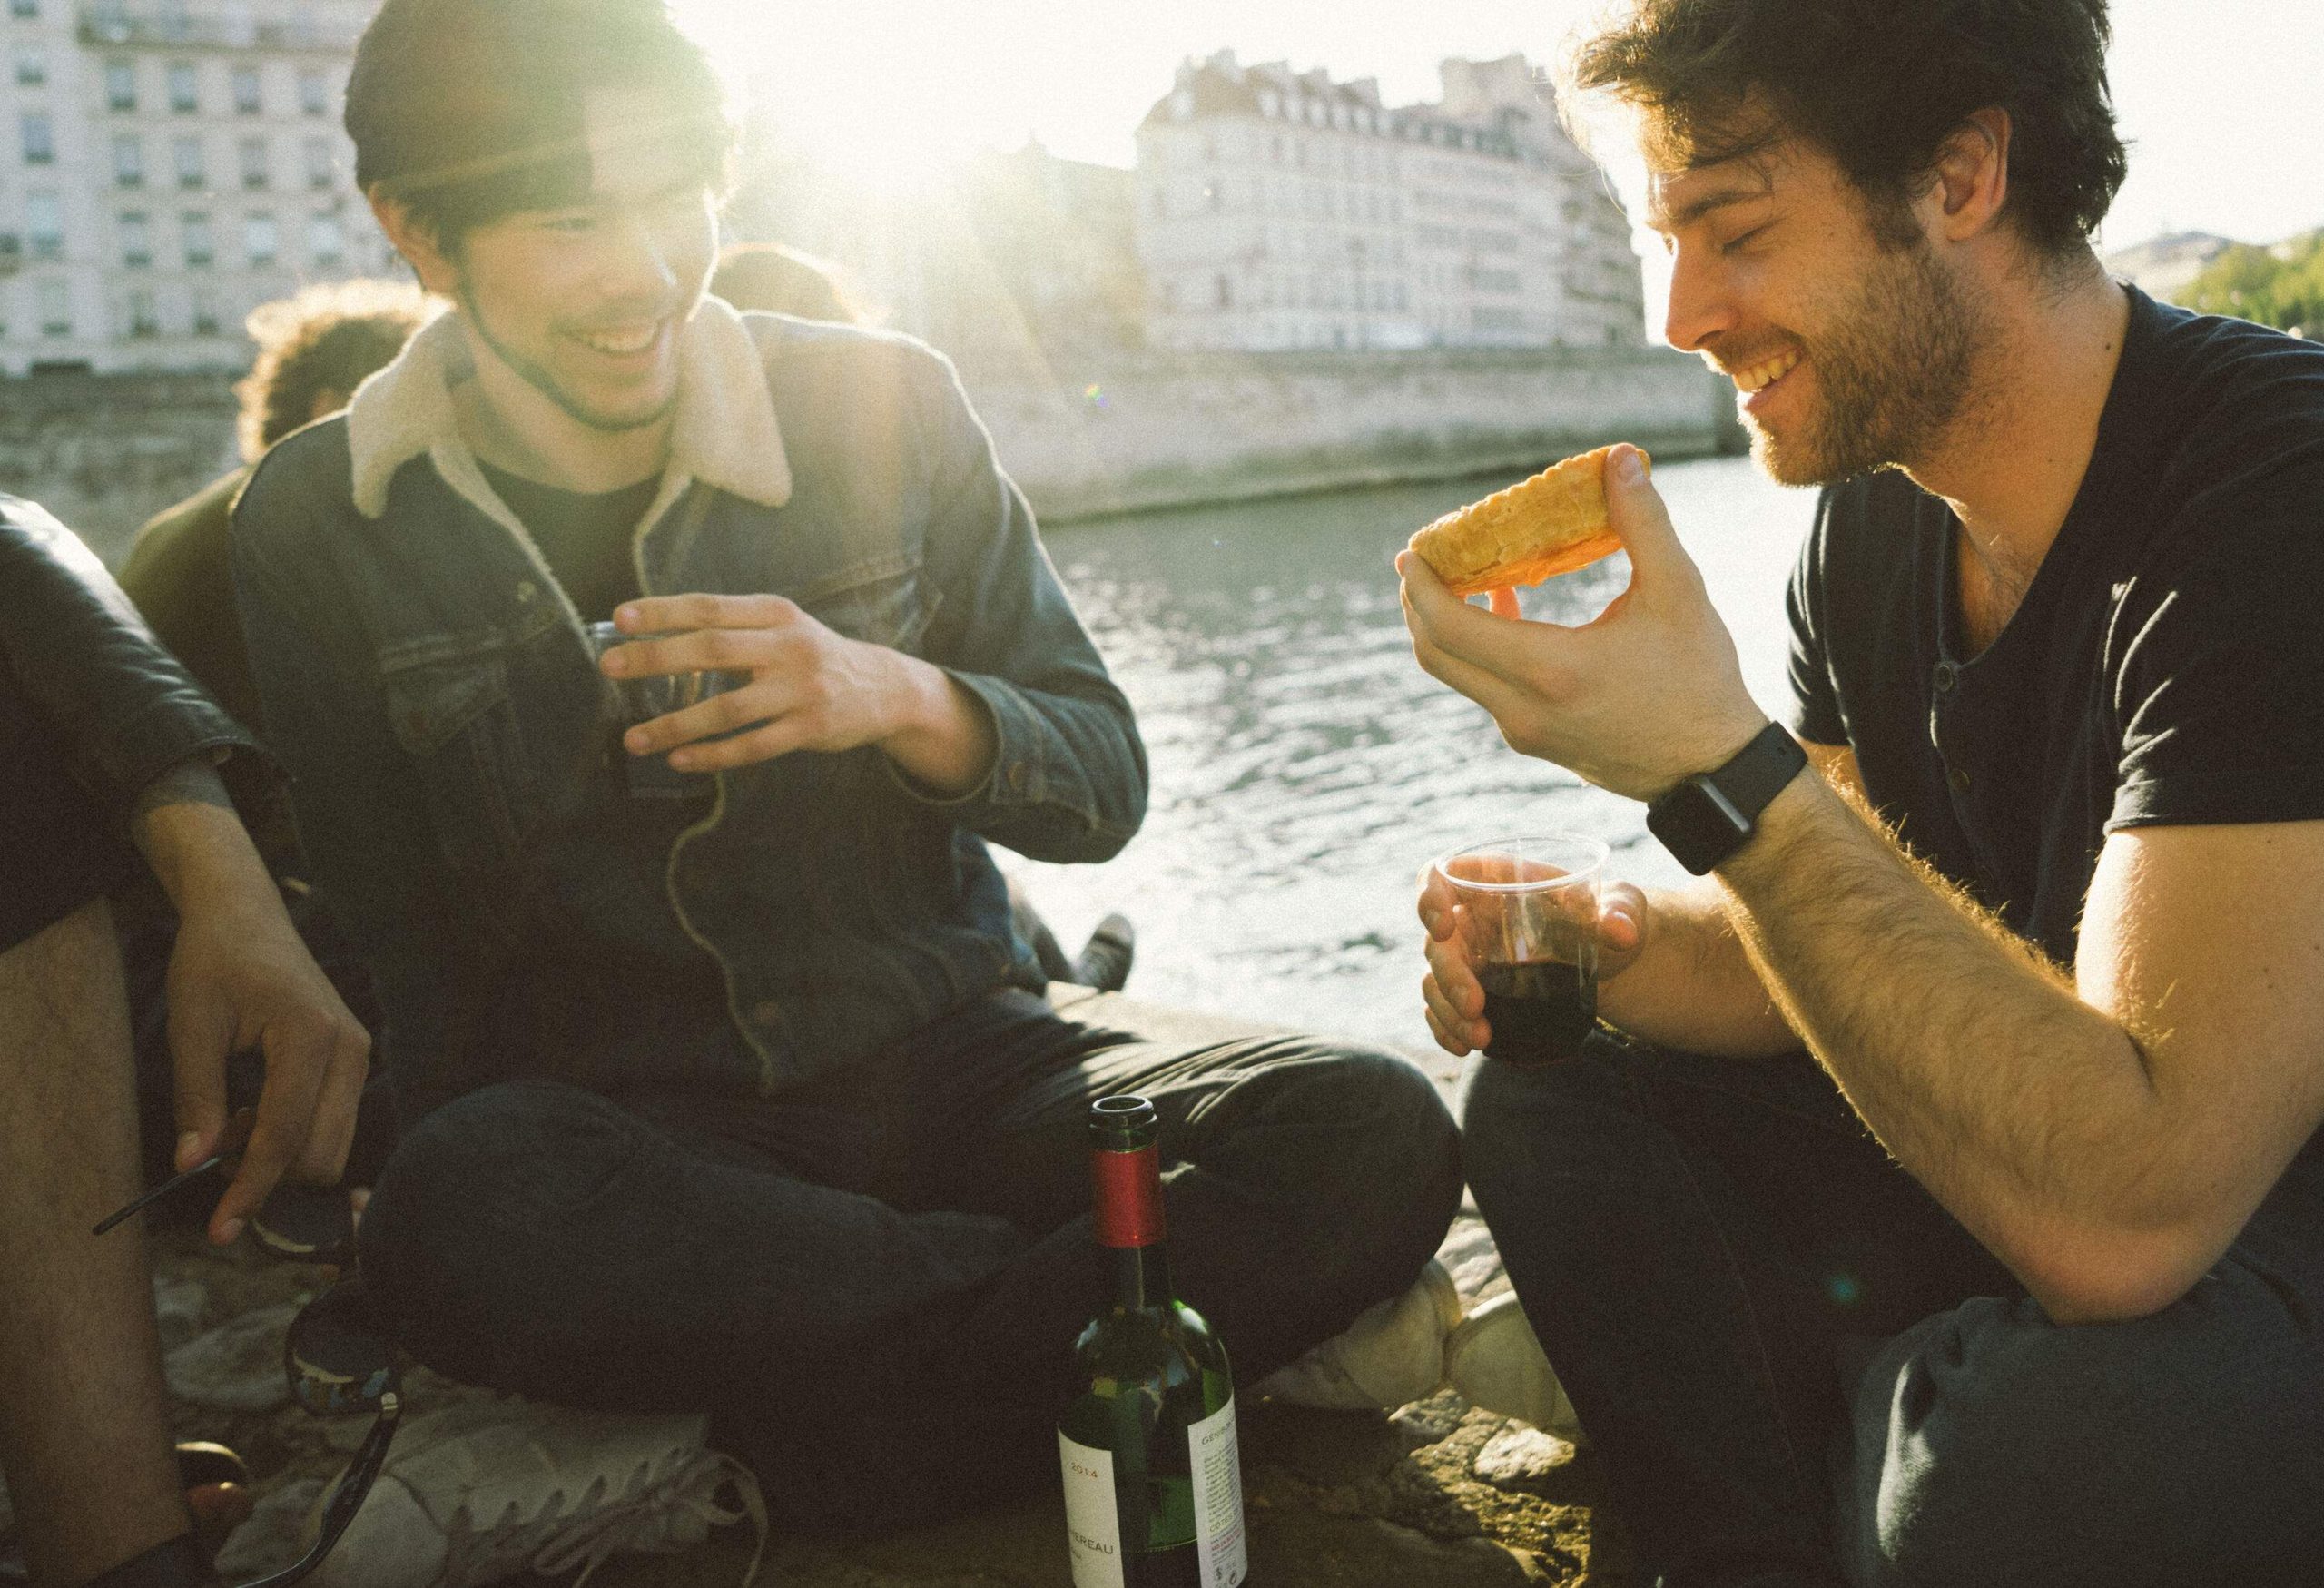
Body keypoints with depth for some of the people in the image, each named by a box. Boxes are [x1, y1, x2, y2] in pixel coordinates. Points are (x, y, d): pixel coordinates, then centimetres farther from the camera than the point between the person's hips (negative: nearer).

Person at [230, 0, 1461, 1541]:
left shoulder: (881, 405, -1)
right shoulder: (322, 526, -1)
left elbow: (1102, 786, 1)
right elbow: (386, 945, 6)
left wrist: (906, 702, -20)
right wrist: (467, 1155, -12)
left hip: (951, 1064, 0)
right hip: (627, 1119, 1)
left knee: (1374, 1132, -23)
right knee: (457, 1213, -36)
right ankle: (1213, 1305, -19)